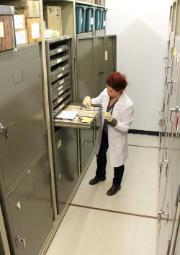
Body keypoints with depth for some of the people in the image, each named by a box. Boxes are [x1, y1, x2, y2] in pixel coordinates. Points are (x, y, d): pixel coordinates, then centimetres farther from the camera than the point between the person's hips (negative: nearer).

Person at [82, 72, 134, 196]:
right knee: (100, 154, 27)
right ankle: (100, 175, 56)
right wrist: (89, 99, -18)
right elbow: (97, 101, 4)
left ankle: (116, 184, 44)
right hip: (104, 131, 6)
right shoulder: (106, 92, -15)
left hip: (117, 136, -6)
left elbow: (125, 127, -25)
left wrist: (112, 120, -39)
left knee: (117, 160, 17)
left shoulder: (127, 104, -32)